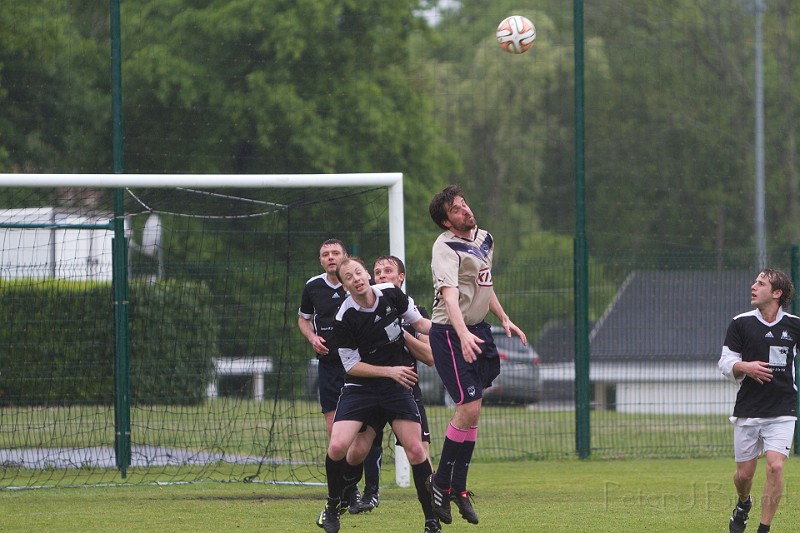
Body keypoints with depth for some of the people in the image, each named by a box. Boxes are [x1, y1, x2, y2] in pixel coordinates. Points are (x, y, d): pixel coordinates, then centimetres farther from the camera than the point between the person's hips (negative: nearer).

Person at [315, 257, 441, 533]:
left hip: (397, 386, 2)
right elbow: (351, 365, -9)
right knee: (338, 446, -18)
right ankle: (332, 507, 8)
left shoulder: (391, 294, -6)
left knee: (415, 450, -9)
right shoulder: (344, 319, -15)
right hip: (359, 388, -2)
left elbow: (420, 323, 9)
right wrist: (390, 371, -16)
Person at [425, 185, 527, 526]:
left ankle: (458, 487, 17)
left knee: (471, 411, 8)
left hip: (478, 330, 8)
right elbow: (449, 294, -31)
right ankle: (441, 483, -1)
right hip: (451, 334, -8)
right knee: (469, 409, -15)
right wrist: (463, 335, -44)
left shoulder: (484, 238, 12)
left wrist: (504, 319, 25)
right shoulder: (446, 248, -17)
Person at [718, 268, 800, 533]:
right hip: (748, 409, 1)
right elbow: (725, 363, 1)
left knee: (775, 466, -16)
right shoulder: (741, 323, 1)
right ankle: (743, 505, 42)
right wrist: (745, 367, -18)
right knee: (744, 473, 7)